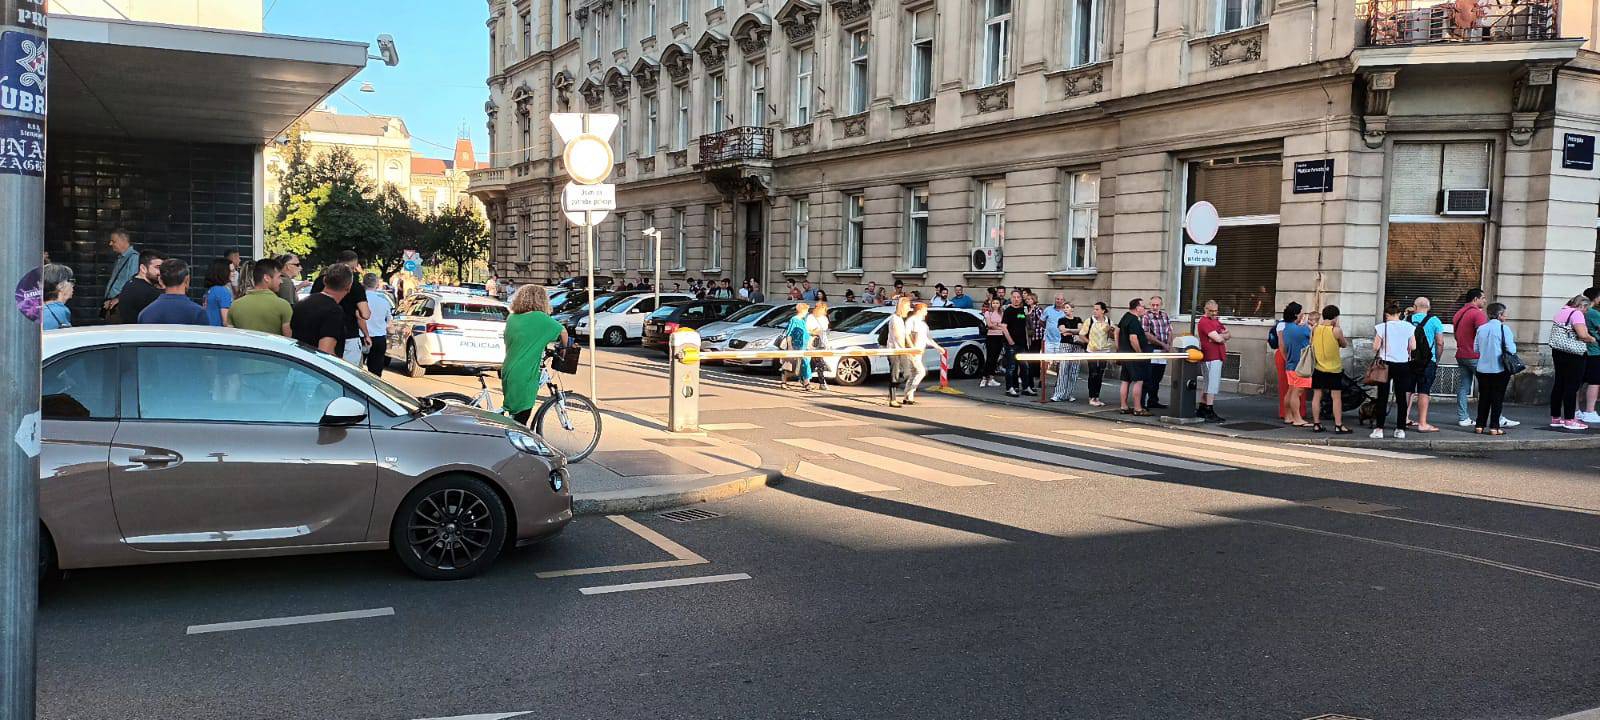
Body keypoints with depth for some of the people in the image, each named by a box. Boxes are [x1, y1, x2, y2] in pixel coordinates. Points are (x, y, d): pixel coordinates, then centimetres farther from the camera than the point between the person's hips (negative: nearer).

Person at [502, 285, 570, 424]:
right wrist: (563, 348, 18)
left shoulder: (512, 318, 7)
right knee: (520, 424, -2)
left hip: (508, 374, 7)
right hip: (524, 379, -7)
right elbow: (563, 332, 1)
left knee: (514, 419, 18)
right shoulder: (539, 318, -10)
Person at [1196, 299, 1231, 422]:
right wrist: (1224, 336, 2)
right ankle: (1209, 412, -7)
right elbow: (1218, 339, -19)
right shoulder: (1205, 322, -13)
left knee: (1207, 383, 15)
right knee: (1213, 384, -9)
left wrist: (1221, 336, -6)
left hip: (1217, 356, 10)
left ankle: (1201, 409, 23)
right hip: (1211, 358, -10)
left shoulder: (1216, 321, 19)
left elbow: (1229, 334, 15)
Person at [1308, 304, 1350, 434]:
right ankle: (1338, 426, 1)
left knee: (1317, 396, 7)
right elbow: (1344, 344, 3)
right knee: (1336, 398, 2)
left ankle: (1316, 424, 9)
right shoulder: (1336, 330, -12)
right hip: (1334, 369, -4)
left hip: (1319, 368, 4)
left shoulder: (1315, 329, -1)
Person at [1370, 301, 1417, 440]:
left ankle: (1379, 429, 0)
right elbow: (1413, 347, 0)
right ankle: (1400, 429, 8)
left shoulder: (1381, 327, -8)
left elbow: (1375, 347, -10)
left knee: (1382, 398, 3)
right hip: (1403, 365, 2)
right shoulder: (1408, 327, 0)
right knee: (1401, 397, 7)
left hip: (1386, 364, -2)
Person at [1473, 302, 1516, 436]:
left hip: (1483, 368, 4)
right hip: (1499, 369, -4)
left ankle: (1480, 426, 13)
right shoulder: (1504, 328, -10)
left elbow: (1476, 349, 6)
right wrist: (1513, 343, 8)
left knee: (1483, 397, 12)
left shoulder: (1481, 328, 3)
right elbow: (1511, 350, -12)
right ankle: (1494, 427, 3)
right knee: (1498, 398, 3)